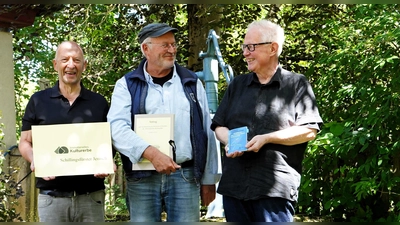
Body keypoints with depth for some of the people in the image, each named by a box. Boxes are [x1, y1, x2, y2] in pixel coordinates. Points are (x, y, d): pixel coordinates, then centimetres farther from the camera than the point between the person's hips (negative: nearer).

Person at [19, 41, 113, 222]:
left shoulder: (99, 102, 9)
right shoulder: (38, 101, 5)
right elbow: (25, 142, 8)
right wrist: (35, 161, -13)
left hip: (92, 196, 1)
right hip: (51, 197, -1)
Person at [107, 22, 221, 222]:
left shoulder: (191, 83, 10)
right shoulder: (127, 85, 4)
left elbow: (206, 133, 11)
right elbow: (118, 128, -11)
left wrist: (209, 180, 8)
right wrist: (151, 153, -26)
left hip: (185, 176, 1)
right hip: (142, 178, -1)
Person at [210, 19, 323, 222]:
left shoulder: (296, 84, 2)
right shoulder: (237, 85, 17)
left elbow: (309, 131, -6)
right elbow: (219, 126, 17)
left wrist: (267, 138, -15)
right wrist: (229, 141, -6)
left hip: (275, 188, -5)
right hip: (234, 185, 5)